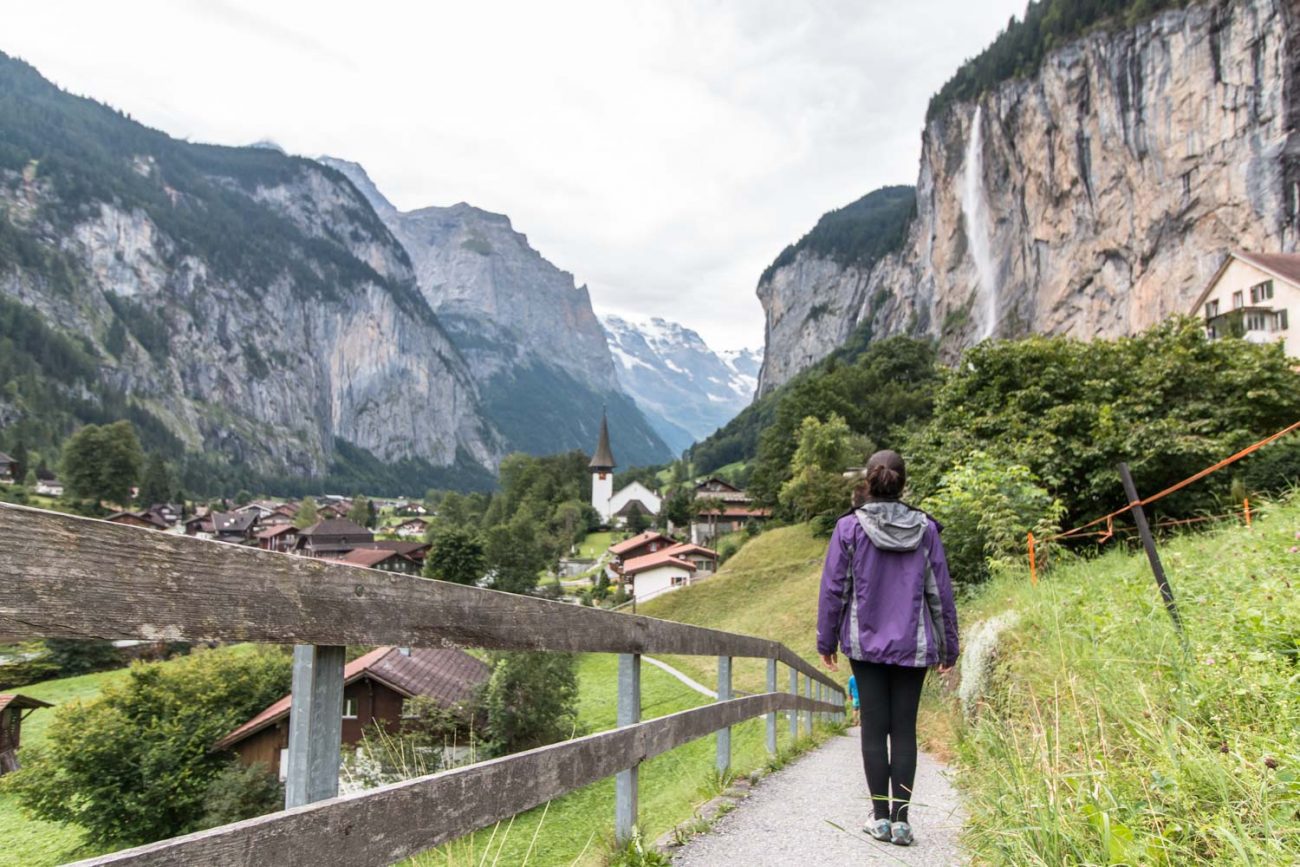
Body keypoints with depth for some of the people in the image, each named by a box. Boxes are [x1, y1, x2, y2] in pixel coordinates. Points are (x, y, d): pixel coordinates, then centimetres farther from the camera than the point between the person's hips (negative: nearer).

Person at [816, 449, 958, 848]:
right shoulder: (925, 529, -2)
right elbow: (940, 592, 2)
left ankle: (881, 817, 12)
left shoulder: (850, 527, -6)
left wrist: (827, 640, 7)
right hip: (913, 647, 1)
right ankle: (900, 819, 8)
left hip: (866, 644, -1)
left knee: (874, 728, 7)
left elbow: (834, 588, -3)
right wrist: (948, 646, 11)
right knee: (904, 730, 6)